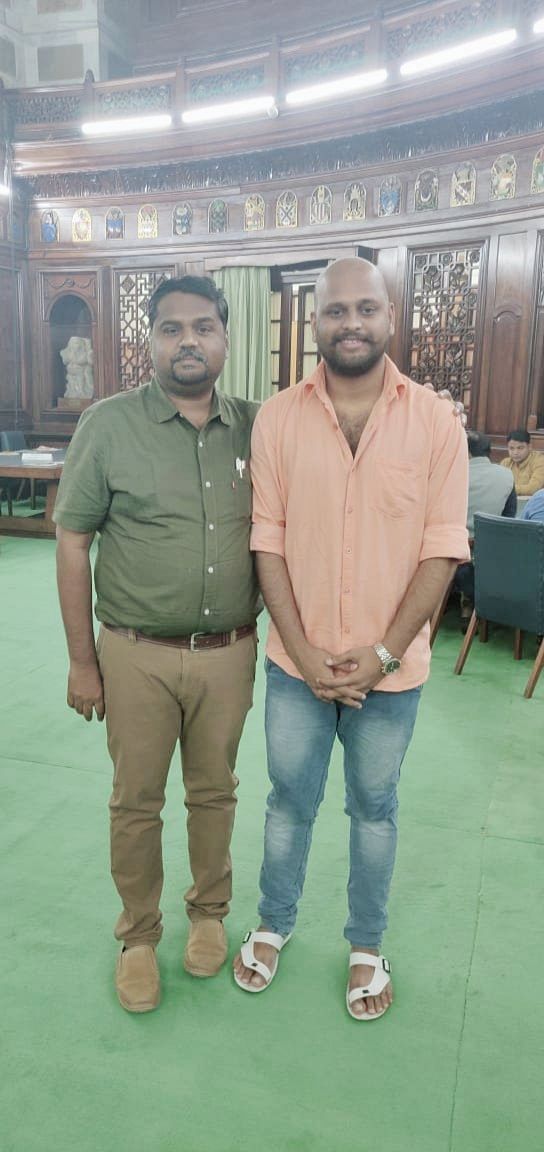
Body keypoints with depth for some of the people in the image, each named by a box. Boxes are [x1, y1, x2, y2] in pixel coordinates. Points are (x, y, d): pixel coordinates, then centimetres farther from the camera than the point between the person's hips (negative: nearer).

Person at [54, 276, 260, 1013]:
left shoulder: (254, 427, 1)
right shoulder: (107, 425, -8)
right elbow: (73, 544, -5)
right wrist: (82, 661, -5)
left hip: (228, 652, 2)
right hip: (137, 655, -2)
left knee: (214, 791, 18)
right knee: (136, 801, 12)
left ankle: (209, 912, 42)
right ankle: (139, 934, 35)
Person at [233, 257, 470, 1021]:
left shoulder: (436, 422, -8)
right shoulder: (277, 419, -5)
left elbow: (443, 549, -8)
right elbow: (267, 540, -5)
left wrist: (384, 654, -13)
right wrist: (305, 651, -11)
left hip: (391, 669, 0)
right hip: (296, 664, 1)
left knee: (374, 809, 18)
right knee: (289, 802, 18)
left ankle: (366, 945, 41)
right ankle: (274, 925, 43)